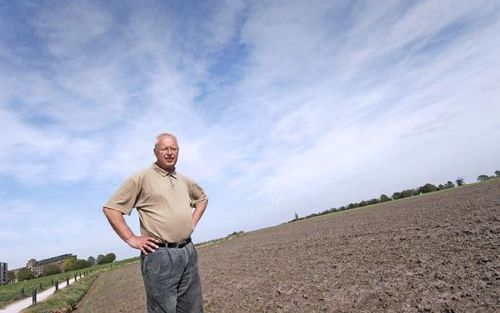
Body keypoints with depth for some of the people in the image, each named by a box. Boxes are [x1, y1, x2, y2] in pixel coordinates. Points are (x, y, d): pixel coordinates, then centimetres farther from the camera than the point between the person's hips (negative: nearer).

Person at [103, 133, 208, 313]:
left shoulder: (184, 181, 13)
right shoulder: (142, 178, -4)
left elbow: (202, 198, 31)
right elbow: (110, 208, -5)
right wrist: (131, 239, -8)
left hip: (188, 252, 6)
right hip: (160, 255, -6)